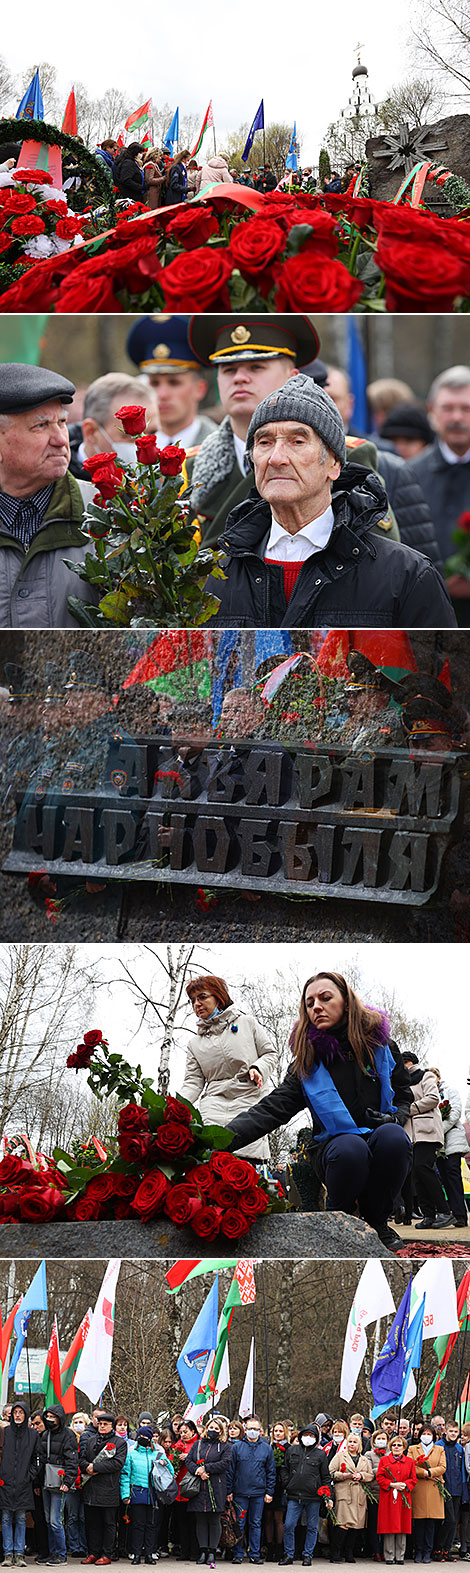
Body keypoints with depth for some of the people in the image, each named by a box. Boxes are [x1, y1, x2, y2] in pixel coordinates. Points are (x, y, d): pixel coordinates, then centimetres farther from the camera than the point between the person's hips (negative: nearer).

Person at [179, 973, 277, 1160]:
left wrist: (257, 1069, -7)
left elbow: (269, 1054, 16)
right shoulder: (194, 1042, 20)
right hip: (214, 1106, 2)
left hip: (249, 1101, -2)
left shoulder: (247, 1023, 13)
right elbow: (193, 1081, 14)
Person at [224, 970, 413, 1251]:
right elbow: (272, 1109, -8)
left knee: (392, 1136, -35)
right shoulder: (307, 1061, 3)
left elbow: (405, 1096, 17)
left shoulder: (382, 1046, 6)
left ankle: (376, 1220, -10)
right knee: (350, 1148, -38)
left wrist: (395, 1117, -9)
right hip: (335, 1145, -1)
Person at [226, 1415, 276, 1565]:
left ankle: (255, 1554, 10)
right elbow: (230, 1470, 3)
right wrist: (229, 1491, -2)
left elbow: (271, 1472, 8)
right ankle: (238, 1554, 6)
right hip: (240, 1492, -1)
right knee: (239, 1524, 1)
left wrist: (269, 1492, 2)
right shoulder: (237, 1447, 3)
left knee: (256, 1523, 5)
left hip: (259, 1493, 1)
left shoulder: (267, 1448, 6)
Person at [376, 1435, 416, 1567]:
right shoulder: (384, 1460, 6)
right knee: (389, 1527, -5)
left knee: (403, 1528, 0)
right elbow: (379, 1478, 1)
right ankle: (389, 1556, 0)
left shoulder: (409, 1462, 11)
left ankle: (400, 1556, 6)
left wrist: (405, 1485, -10)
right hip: (388, 1498, -2)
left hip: (403, 1498, 2)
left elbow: (413, 1479, 10)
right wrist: (392, 1485, -12)